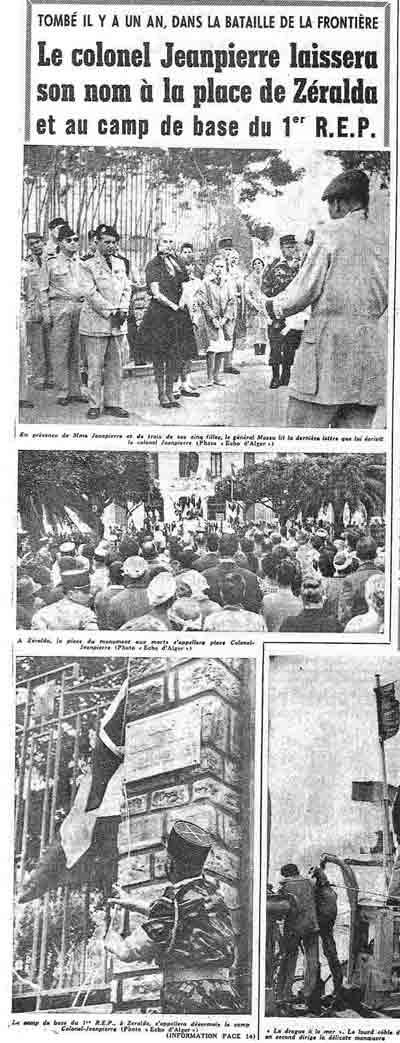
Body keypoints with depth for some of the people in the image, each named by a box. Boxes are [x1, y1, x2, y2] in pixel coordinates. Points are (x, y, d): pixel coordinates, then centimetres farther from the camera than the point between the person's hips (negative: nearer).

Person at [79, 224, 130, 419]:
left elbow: (126, 289, 14)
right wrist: (109, 312, -13)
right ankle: (94, 405, 2)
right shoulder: (88, 266, -1)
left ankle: (112, 404, 10)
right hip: (96, 321, -5)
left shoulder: (120, 263, 16)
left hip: (118, 322, 5)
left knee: (115, 365, 5)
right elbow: (90, 293, -9)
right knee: (95, 366, -4)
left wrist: (122, 311, -2)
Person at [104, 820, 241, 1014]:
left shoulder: (172, 903, -10)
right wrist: (136, 905, 41)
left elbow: (130, 952, 0)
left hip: (185, 1001, -6)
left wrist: (111, 938, 23)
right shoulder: (213, 891, 10)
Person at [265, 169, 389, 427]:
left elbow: (306, 289, -3)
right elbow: (385, 298, 15)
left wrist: (276, 307, 14)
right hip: (373, 347, 6)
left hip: (331, 338, -6)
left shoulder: (331, 236, -4)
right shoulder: (382, 239, 11)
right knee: (355, 433, 5)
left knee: (303, 424, -3)